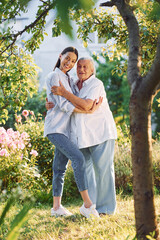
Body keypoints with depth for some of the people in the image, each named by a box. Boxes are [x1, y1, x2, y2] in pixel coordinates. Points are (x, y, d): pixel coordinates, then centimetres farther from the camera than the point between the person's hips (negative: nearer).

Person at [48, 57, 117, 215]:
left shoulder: (96, 84, -9)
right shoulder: (74, 87, 13)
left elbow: (86, 105, -22)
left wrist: (64, 93, -23)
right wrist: (51, 104, 2)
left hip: (100, 133, -6)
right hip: (82, 136, 6)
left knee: (103, 169, -4)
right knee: (85, 169, 4)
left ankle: (106, 207, 4)